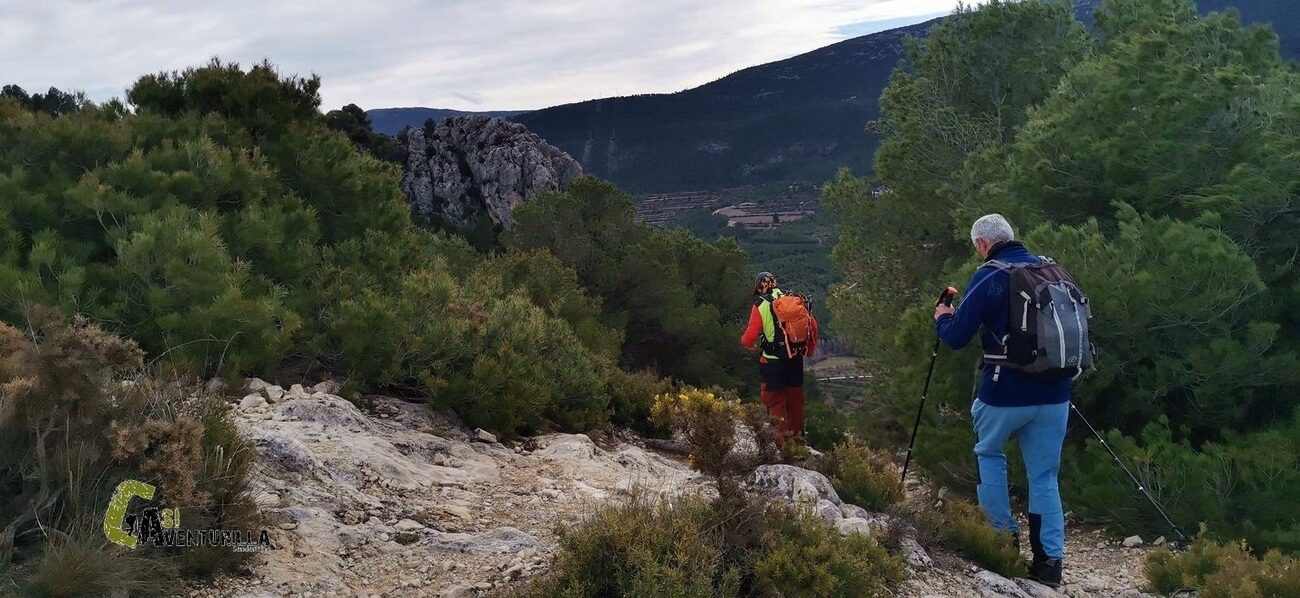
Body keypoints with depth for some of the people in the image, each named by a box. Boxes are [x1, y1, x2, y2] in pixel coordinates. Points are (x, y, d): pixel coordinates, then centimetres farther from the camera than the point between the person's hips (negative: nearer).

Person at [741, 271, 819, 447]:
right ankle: (797, 435, 30)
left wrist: (748, 344, 9)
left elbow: (751, 335, -14)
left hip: (772, 360, -4)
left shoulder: (760, 306, -8)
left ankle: (781, 440, 0)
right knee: (795, 399, 19)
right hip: (795, 358, 4)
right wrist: (811, 348, 15)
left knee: (775, 401, 6)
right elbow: (811, 323, 1)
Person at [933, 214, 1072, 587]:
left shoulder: (988, 278, -10)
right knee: (1044, 475, 11)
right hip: (1055, 393, 4)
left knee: (989, 453, 21)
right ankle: (1050, 559, 7)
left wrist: (942, 318, 12)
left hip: (1006, 393, -4)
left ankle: (1004, 533, 18)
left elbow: (956, 338, -8)